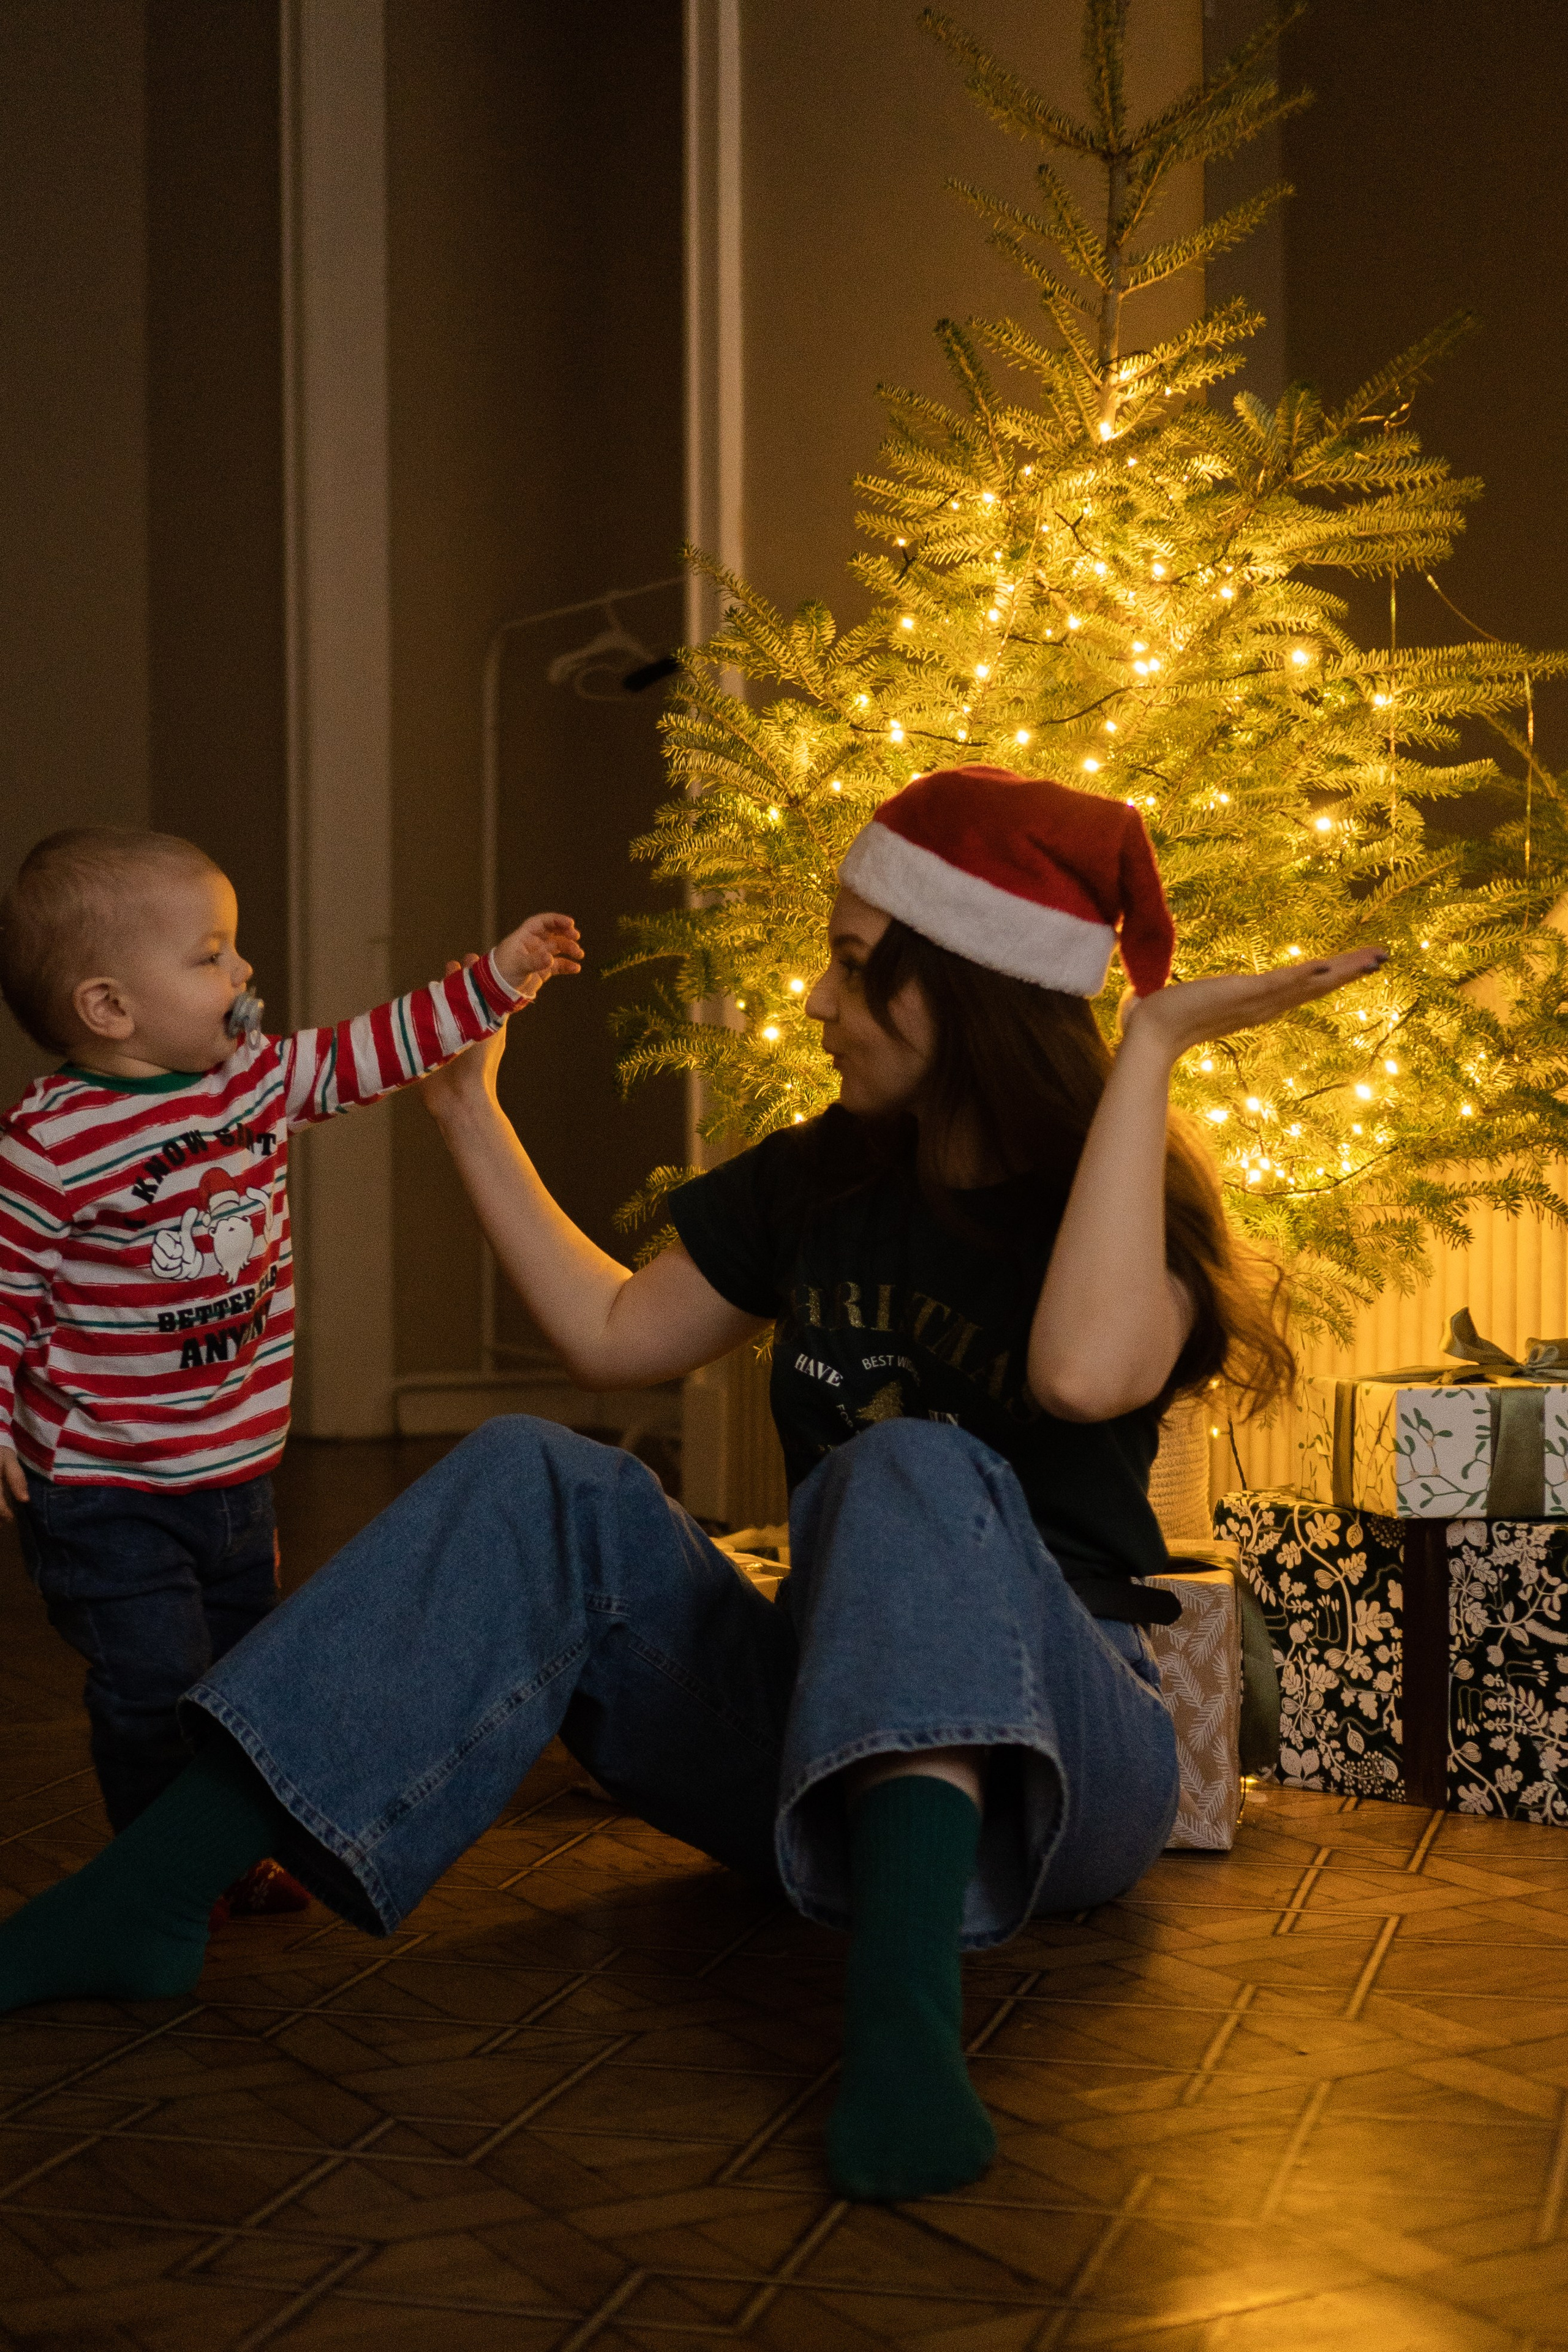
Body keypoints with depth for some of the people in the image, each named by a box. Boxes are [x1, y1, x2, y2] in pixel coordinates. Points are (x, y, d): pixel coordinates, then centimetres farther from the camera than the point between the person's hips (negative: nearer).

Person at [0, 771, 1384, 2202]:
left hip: (1058, 1753, -5)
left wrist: (1150, 1046, -28)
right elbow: (616, 1335, 19)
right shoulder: (824, 1179, 10)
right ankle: (149, 1894, -24)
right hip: (832, 1735, 5)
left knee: (913, 1471, -34)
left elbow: (1087, 1370, -33)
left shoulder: (1116, 1195, -8)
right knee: (541, 1483, -15)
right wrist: (471, 1117, 18)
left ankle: (906, 2015, -56)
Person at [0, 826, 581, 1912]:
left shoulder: (258, 1075, 0)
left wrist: (496, 980, 7)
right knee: (157, 1687, -5)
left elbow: (368, 1053, 10)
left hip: (236, 1465, 7)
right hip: (104, 1487, -7)